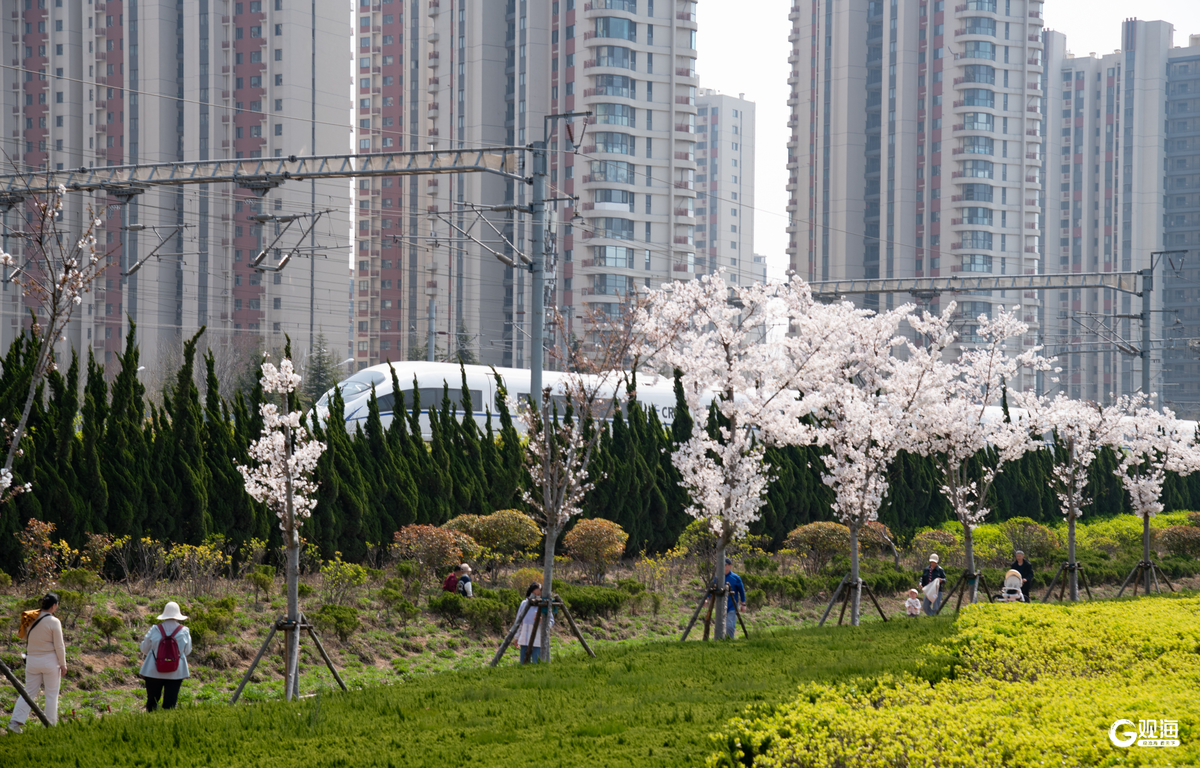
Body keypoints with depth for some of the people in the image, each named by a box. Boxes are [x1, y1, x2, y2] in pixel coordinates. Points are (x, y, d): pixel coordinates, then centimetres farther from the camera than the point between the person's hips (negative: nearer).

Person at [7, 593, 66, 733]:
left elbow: (24, 636, 12)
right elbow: (59, 646, -10)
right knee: (52, 694, 8)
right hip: (50, 660, -4)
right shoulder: (54, 622, -13)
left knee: (29, 691, 11)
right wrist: (63, 664, -1)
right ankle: (50, 725, 11)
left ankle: (16, 721, 0)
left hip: (32, 659, 4)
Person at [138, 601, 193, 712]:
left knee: (152, 700, 10)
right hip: (176, 673, 0)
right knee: (170, 702, 4)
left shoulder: (155, 630, -5)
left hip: (153, 672, 0)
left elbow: (144, 649, 3)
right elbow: (187, 651, 4)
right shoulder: (184, 631, -5)